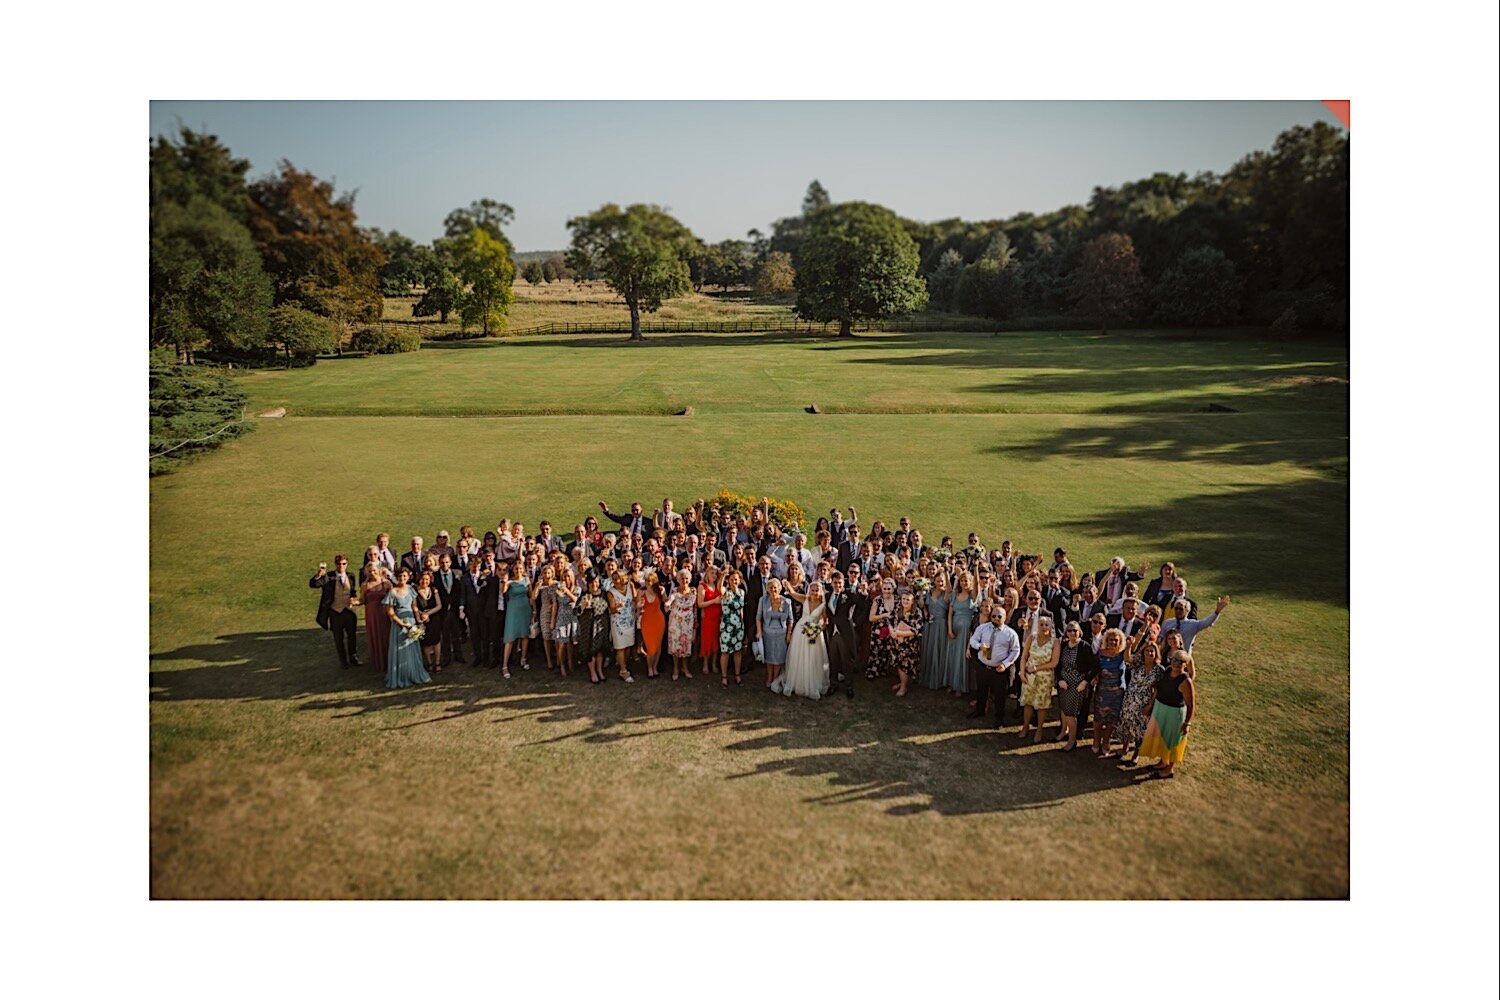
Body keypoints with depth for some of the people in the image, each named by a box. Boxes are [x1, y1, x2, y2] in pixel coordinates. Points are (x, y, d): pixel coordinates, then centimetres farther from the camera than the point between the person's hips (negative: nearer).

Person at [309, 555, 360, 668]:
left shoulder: (350, 577, -1)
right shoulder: (328, 577, -12)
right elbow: (312, 584, -25)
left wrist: (353, 599, -5)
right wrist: (319, 574, -42)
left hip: (349, 611, 2)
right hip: (335, 612, -2)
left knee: (351, 636, 15)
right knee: (338, 638, 11)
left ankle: (352, 658, 34)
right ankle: (343, 661, 27)